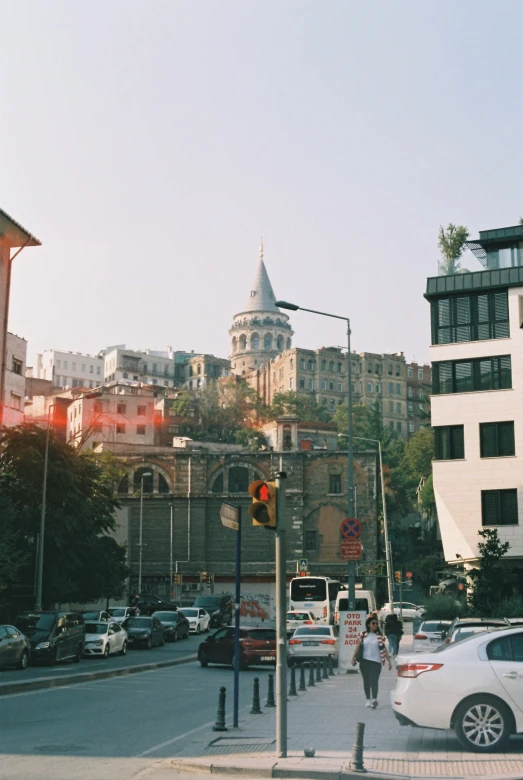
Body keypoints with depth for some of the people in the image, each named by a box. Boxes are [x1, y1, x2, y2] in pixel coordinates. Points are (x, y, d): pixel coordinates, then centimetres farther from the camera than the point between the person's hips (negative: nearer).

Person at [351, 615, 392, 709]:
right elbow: (358, 646, 6)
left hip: (376, 662, -2)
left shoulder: (379, 636, 5)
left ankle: (374, 699, -25)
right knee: (366, 681, 9)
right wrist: (353, 658, -1)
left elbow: (384, 649, 7)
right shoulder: (363, 635, 5)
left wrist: (389, 661, 5)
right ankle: (368, 699, 20)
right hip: (364, 661, 2)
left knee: (374, 681, -14)